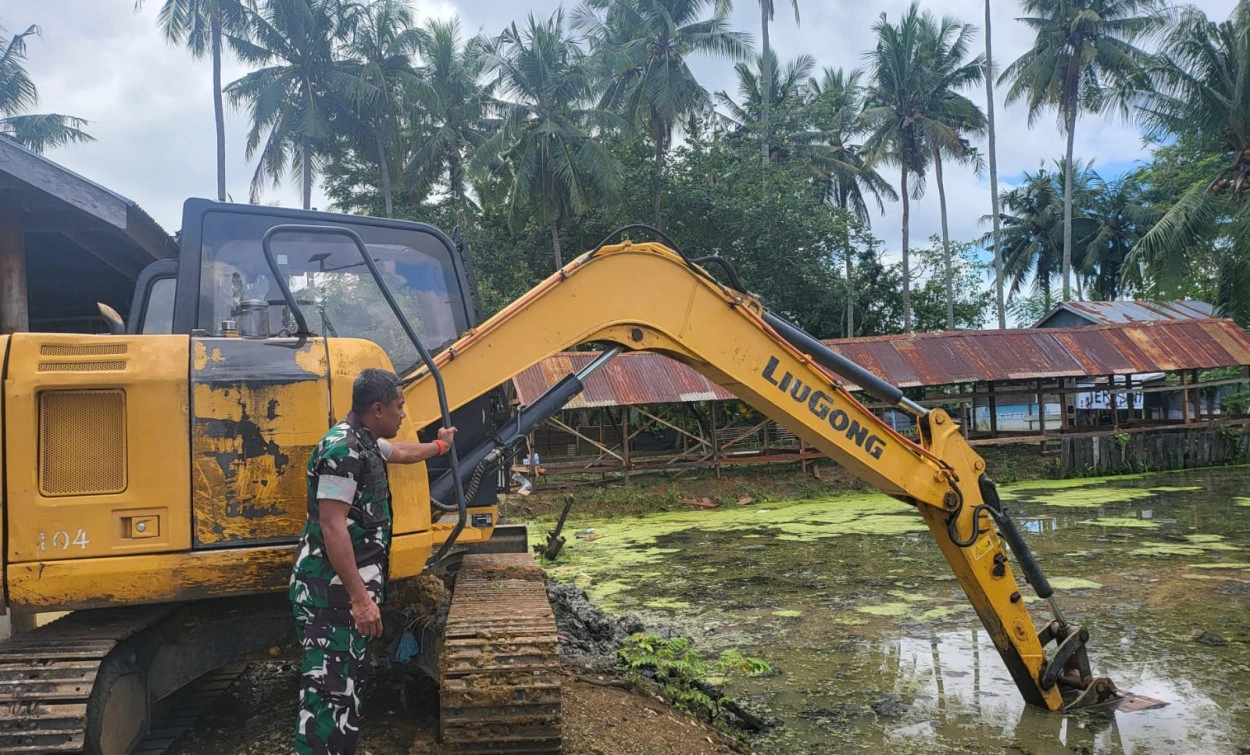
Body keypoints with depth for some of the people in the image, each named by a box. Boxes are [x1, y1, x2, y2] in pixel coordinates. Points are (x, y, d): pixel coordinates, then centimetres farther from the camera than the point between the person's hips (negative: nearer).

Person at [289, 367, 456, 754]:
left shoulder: (364, 443, 13)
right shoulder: (343, 449, -20)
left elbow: (402, 452, 38)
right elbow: (332, 528, -25)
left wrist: (439, 447, 55)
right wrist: (360, 597, -27)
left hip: (351, 587, 11)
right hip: (333, 591, -11)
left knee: (346, 685, 16)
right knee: (330, 689, -10)